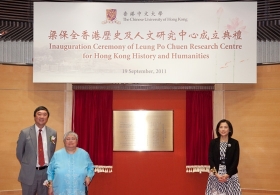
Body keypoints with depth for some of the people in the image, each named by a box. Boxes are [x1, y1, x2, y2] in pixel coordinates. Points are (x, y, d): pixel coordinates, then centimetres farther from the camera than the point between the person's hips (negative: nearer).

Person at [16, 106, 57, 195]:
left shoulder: (52, 133, 1)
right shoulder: (25, 132, -6)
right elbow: (19, 153, 4)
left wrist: (49, 167, 11)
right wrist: (27, 166, 9)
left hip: (46, 171, 2)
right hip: (29, 172, -2)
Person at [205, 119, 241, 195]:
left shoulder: (235, 143, 1)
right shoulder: (213, 142, 3)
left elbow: (236, 161, -3)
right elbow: (210, 159, 0)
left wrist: (228, 174, -13)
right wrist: (216, 174, -12)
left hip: (231, 175, 0)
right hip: (215, 175, 1)